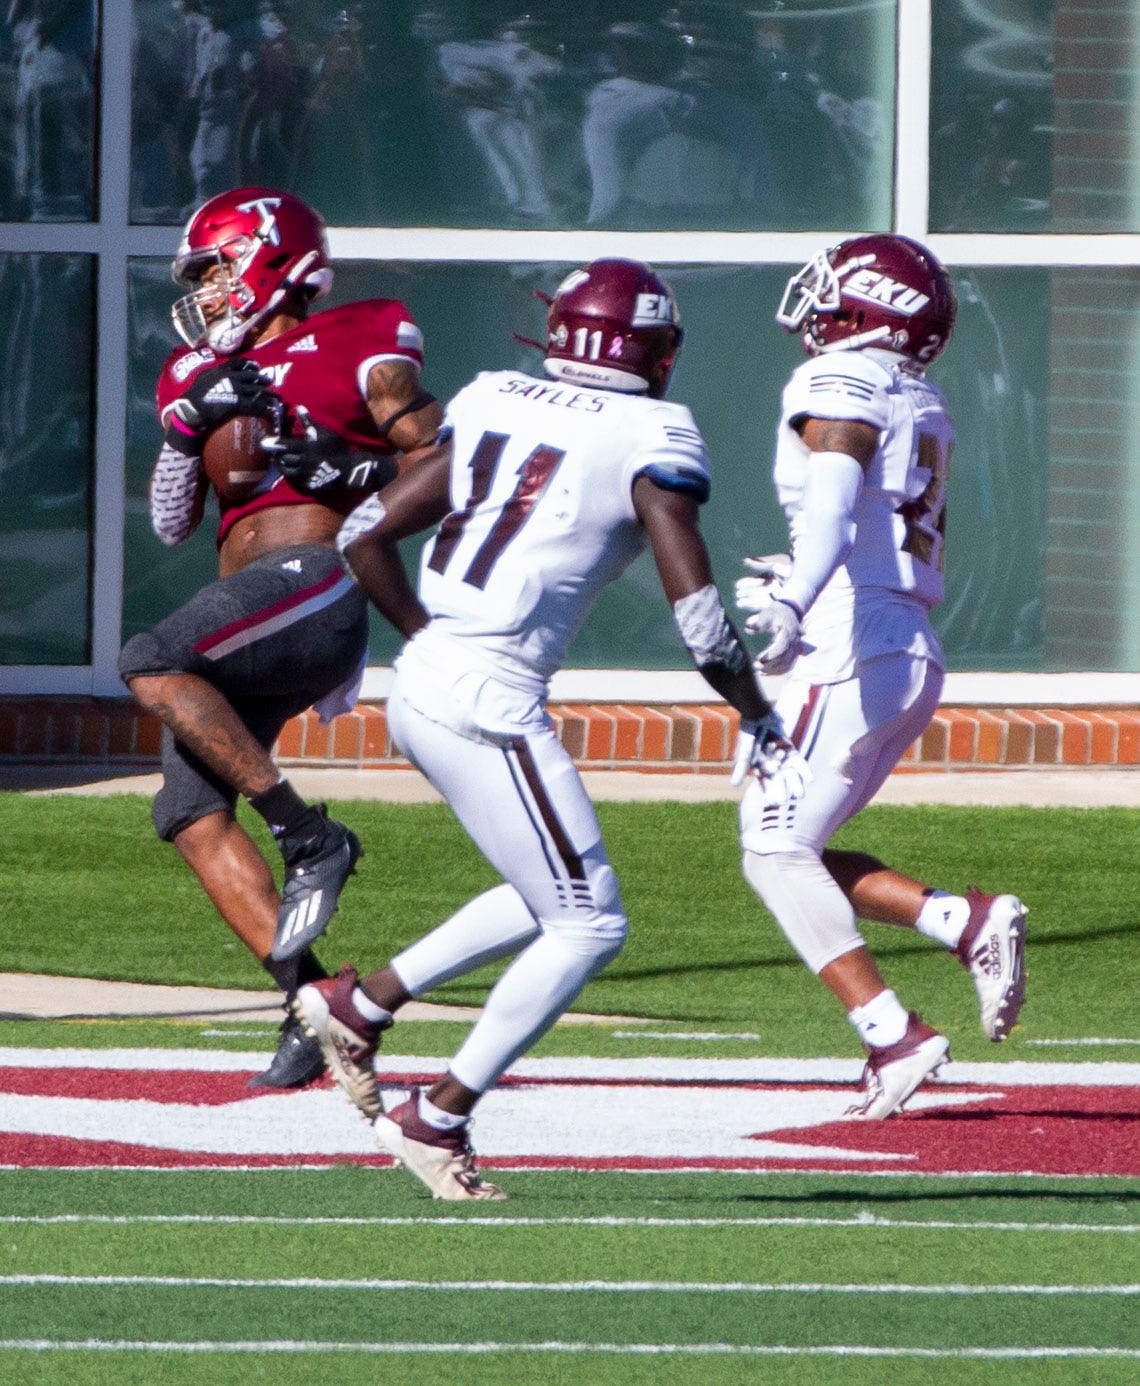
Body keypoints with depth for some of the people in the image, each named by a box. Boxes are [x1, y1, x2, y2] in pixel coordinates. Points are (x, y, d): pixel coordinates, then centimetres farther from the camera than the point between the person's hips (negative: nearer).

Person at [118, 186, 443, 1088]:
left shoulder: (355, 352, 4)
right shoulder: (206, 375, 23)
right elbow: (170, 523, 18)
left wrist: (351, 467, -12)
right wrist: (189, 425, 4)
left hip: (317, 581, -8)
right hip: (248, 613, 8)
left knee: (152, 665, -29)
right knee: (193, 817, -6)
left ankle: (312, 838, -23)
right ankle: (308, 998, -7)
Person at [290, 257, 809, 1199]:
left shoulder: (493, 407, 12)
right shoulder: (651, 440, -6)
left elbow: (365, 536, 14)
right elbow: (695, 606, -11)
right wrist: (758, 720, 2)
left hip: (422, 688, 8)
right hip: (491, 702, -8)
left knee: (556, 897, 22)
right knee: (587, 925, 3)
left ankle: (359, 1005, 23)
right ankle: (440, 1117, 5)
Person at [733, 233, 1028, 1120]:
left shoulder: (838, 390, -7)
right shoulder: (924, 413, 19)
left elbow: (834, 506, -28)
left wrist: (796, 600, -44)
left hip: (854, 656, -9)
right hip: (916, 656, 9)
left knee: (777, 853, -6)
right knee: (792, 851, 14)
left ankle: (893, 1036, -12)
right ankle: (971, 923, 1)